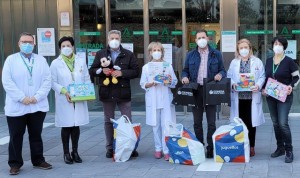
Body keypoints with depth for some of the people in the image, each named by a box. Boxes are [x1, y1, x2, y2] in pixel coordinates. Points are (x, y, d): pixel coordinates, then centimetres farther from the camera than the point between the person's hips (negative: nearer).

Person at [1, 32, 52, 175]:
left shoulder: (41, 60, 10)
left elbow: (47, 80, 2)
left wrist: (37, 97, -12)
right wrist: (22, 98, -15)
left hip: (38, 106, 2)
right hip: (16, 107, -2)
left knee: (36, 135, 12)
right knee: (16, 136, 5)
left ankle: (38, 160, 24)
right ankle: (15, 163, 15)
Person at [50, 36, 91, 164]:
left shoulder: (81, 61, 8)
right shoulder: (56, 63, 1)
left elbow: (87, 79, 9)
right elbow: (53, 82, -3)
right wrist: (64, 91, -16)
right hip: (64, 100, -2)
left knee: (76, 125, 8)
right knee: (66, 126, 3)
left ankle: (75, 152, 20)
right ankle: (66, 153, 14)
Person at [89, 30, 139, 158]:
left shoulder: (128, 55, 5)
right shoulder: (100, 54, 9)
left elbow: (135, 71, 0)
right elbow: (92, 71, 9)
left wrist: (122, 73, -14)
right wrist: (102, 71, -11)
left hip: (123, 92, -1)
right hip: (107, 93, 1)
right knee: (108, 121, 9)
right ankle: (110, 148, 17)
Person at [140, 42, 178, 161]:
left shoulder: (168, 66, 8)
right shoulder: (146, 67, 8)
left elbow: (175, 82, 8)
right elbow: (142, 84, 7)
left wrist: (169, 82, -14)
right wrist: (151, 84, -12)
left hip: (166, 99, -1)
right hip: (153, 100, 1)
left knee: (166, 125, -7)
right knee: (156, 125, 3)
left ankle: (167, 150, -4)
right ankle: (158, 149, 14)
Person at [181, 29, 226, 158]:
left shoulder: (216, 54, 6)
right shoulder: (190, 55, 10)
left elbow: (222, 70, 7)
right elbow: (185, 70, 13)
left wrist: (220, 75, -15)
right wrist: (185, 77, -8)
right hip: (196, 91, 2)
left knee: (211, 122, 2)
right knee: (197, 122, 8)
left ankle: (211, 148, 11)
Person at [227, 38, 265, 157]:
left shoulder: (257, 62, 7)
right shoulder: (234, 62, 12)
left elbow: (262, 77, 2)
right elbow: (229, 77, 9)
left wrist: (258, 86, -16)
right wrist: (233, 84, -11)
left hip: (252, 97, -1)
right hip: (238, 97, 1)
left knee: (251, 122, 4)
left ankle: (251, 147, 16)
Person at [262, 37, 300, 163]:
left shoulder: (289, 61, -6)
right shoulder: (269, 61, 8)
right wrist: (263, 88, 2)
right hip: (270, 96, 5)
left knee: (283, 123, -13)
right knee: (275, 123, 10)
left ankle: (289, 150, -1)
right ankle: (280, 148, 23)